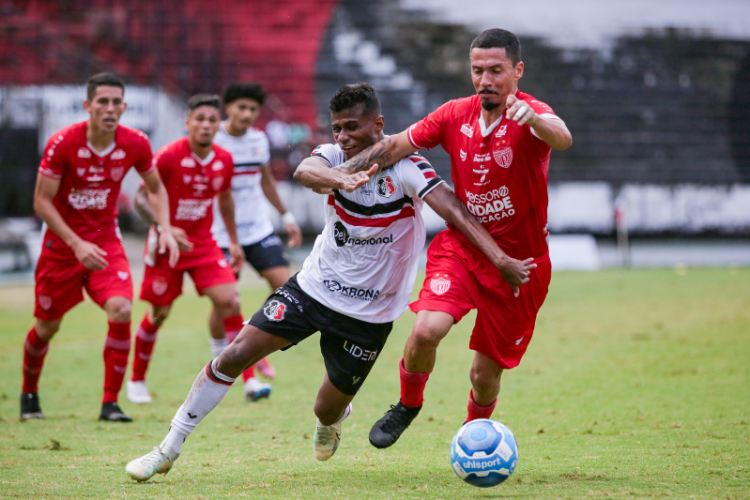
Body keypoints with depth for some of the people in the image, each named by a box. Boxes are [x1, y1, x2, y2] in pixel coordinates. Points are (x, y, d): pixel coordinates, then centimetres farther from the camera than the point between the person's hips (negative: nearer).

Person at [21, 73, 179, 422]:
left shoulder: (135, 144, -10)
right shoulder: (62, 143, -19)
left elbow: (155, 188, 9)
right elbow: (42, 201, -16)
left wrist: (165, 230, -7)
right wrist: (77, 245, -24)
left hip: (106, 241, 2)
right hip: (61, 243, -2)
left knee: (121, 311, -21)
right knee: (47, 326, 8)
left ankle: (110, 403, -10)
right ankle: (29, 393, 37)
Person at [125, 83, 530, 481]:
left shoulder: (405, 169, -18)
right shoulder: (334, 157, -10)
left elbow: (455, 212, -29)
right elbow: (305, 171, -34)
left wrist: (499, 257, -44)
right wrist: (339, 179, -57)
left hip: (369, 313, -2)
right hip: (312, 286, 2)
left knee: (329, 411, 6)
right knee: (234, 356, -11)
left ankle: (331, 421, 47)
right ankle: (170, 448, 2)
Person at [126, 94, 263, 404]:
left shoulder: (224, 160, -2)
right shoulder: (168, 156, -17)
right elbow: (141, 198, -13)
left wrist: (233, 241, 19)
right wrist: (163, 228, -27)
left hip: (204, 244, 3)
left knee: (230, 302, -13)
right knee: (158, 313, 6)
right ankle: (137, 381, 27)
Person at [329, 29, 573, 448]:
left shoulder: (531, 115, -17)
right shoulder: (456, 115, -3)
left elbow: (562, 139, -41)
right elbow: (397, 145, 9)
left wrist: (532, 118, -64)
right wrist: (341, 171, -4)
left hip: (519, 262, -2)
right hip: (461, 247, 2)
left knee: (485, 375, 3)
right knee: (427, 330, -23)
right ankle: (408, 406, 8)